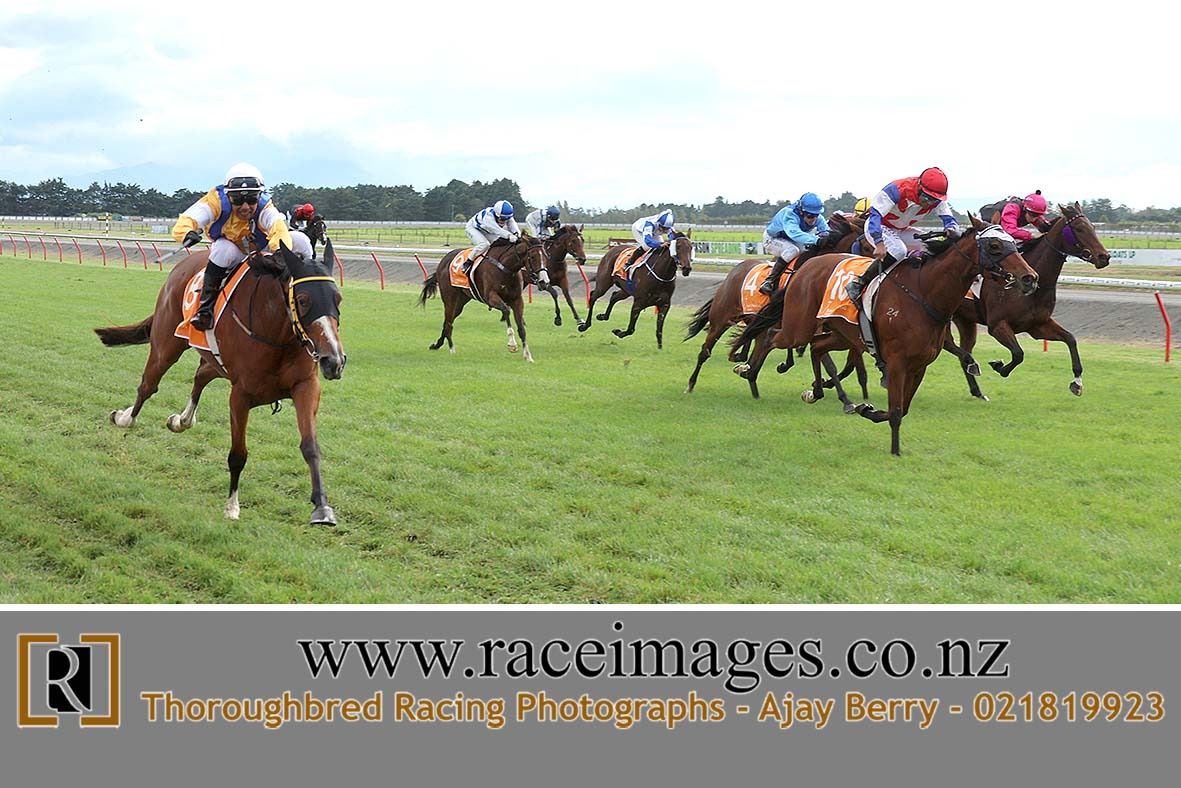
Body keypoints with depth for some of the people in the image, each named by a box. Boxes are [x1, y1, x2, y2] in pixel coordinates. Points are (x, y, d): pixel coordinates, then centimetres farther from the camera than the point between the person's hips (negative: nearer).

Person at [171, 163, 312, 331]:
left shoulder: (265, 208, -28)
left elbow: (279, 229, -49)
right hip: (233, 255, -1)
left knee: (300, 240, -21)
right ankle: (206, 304, -24)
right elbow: (183, 223, -39)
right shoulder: (217, 201, -28)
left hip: (261, 251, 1)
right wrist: (187, 233, -65)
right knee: (225, 248, -38)